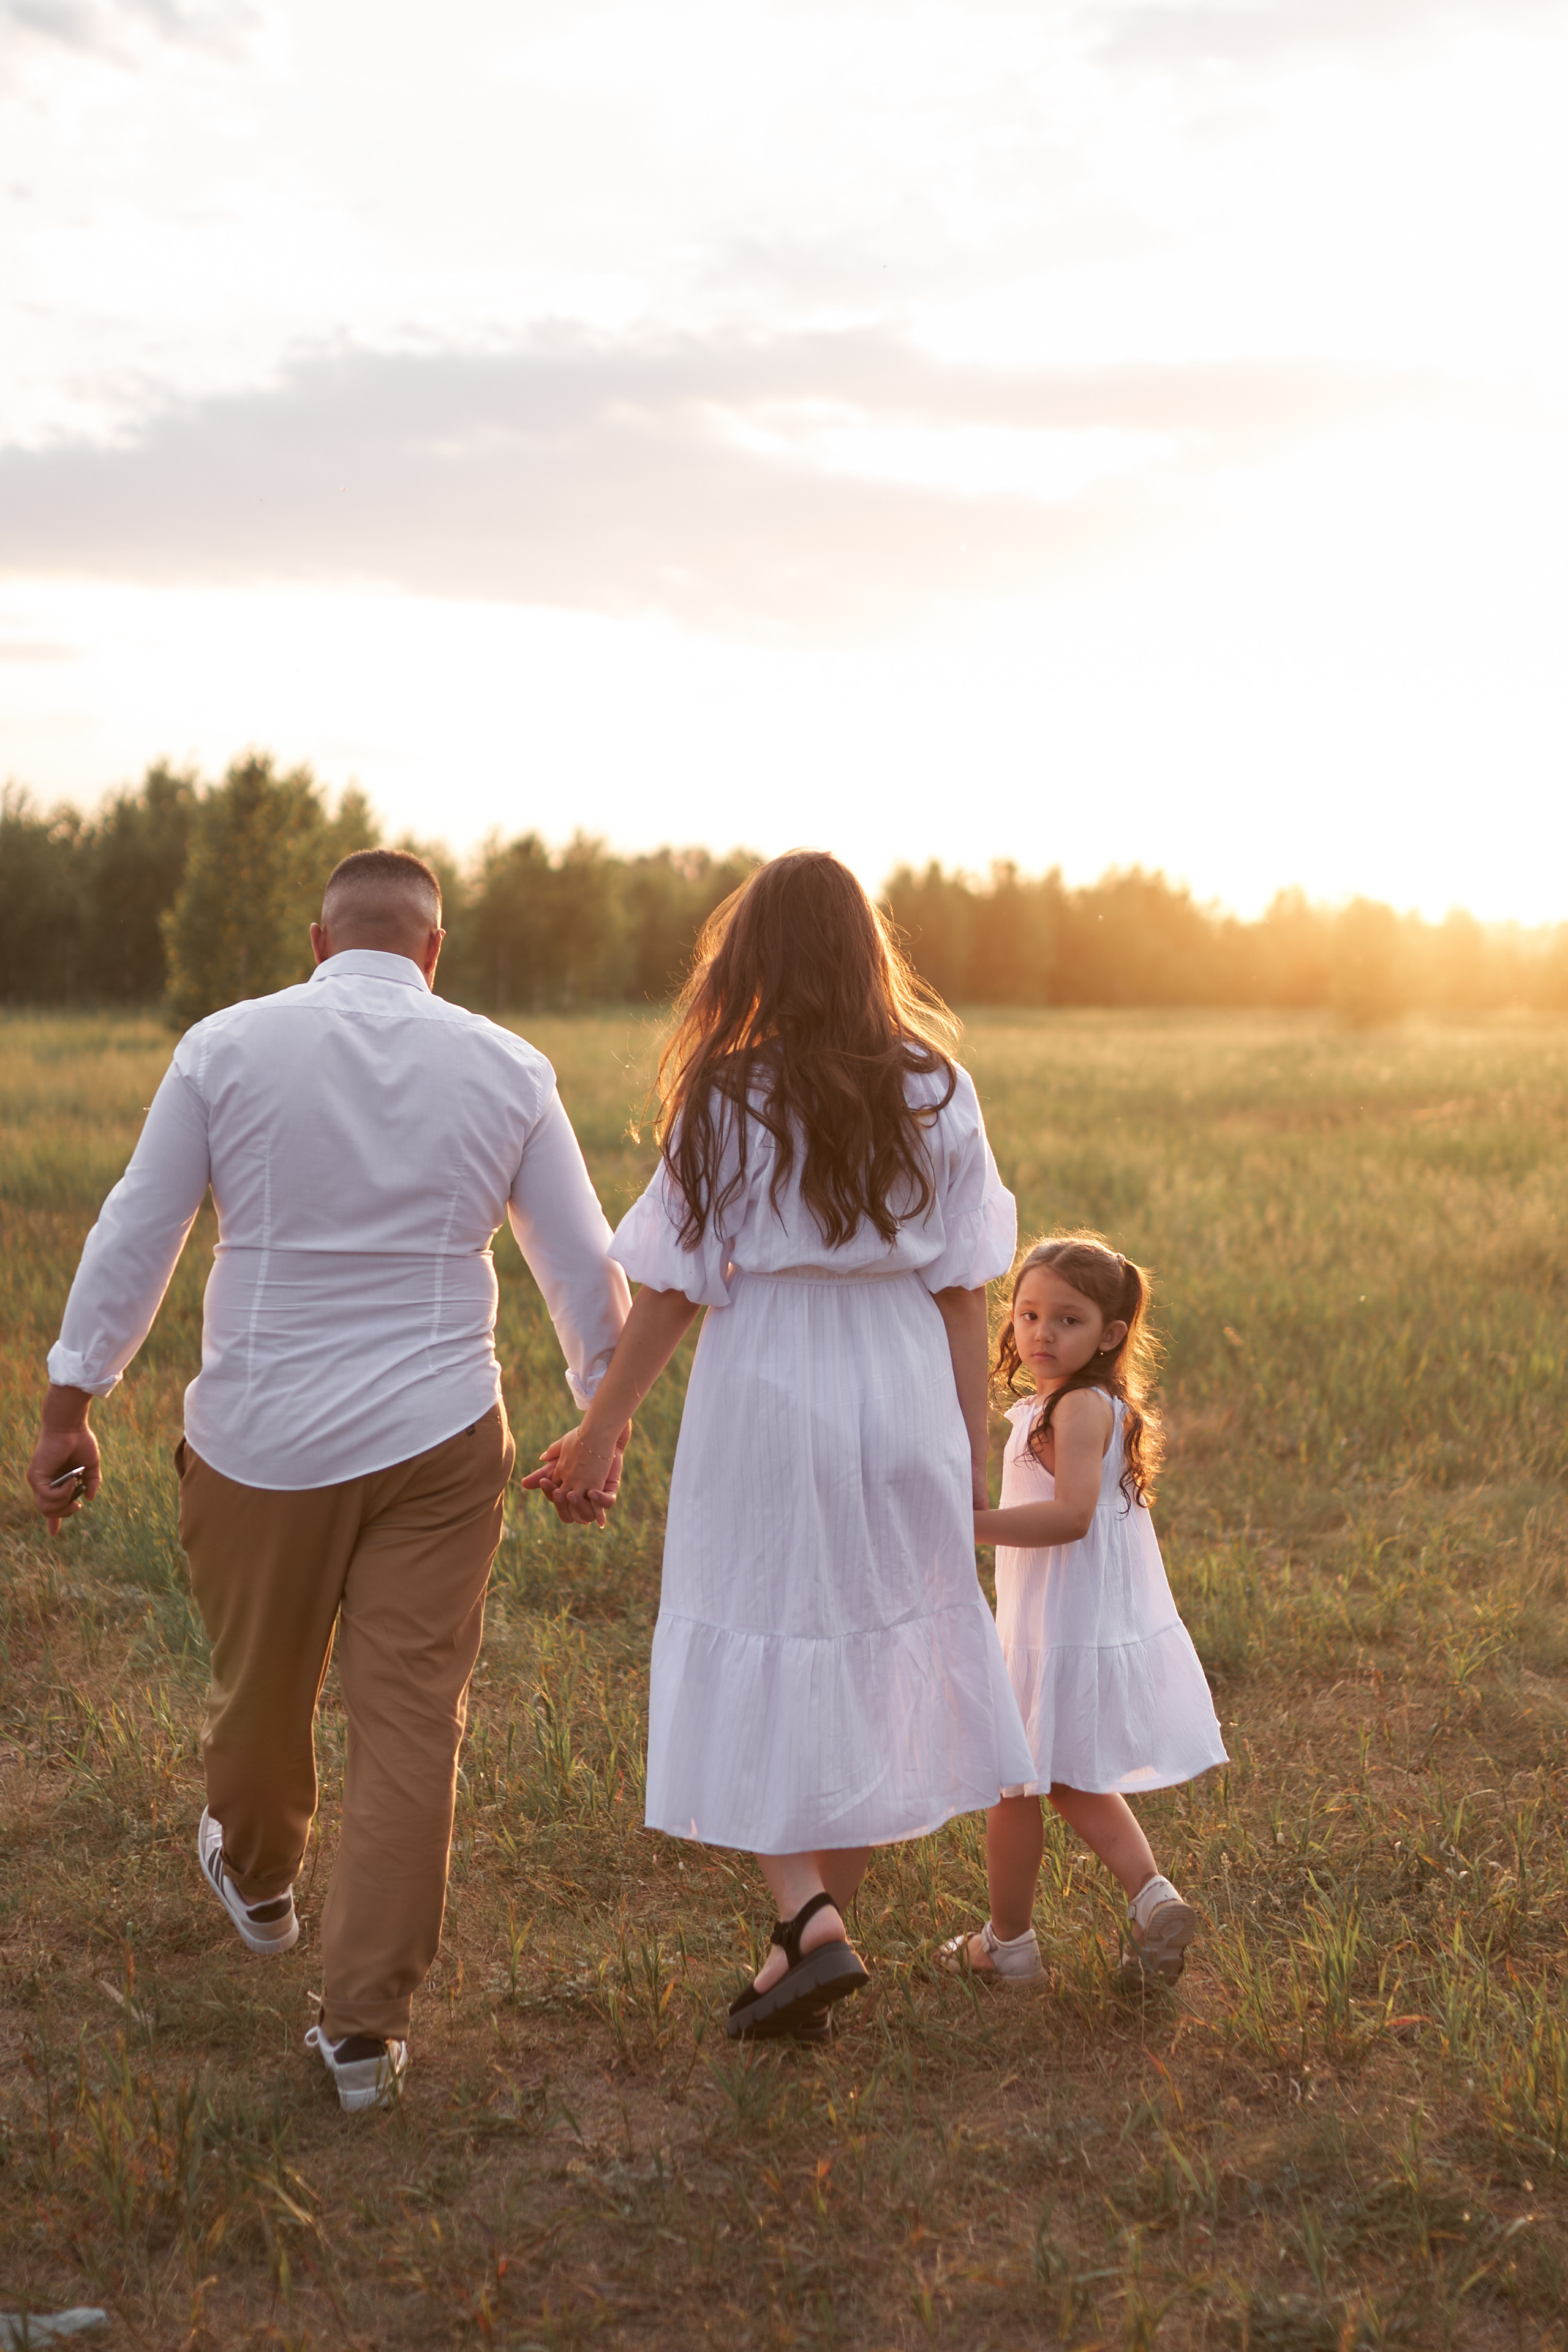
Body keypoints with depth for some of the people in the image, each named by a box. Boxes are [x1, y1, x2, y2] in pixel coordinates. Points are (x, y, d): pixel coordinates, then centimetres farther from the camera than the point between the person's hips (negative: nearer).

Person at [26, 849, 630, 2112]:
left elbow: (133, 1235, -1)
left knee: (261, 1688, 21)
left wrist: (70, 1407, 7)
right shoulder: (505, 1066, 1)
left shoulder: (228, 1045, -3)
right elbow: (585, 1263, 7)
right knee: (412, 1723, 6)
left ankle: (258, 1880, 49)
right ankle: (366, 2021, 10)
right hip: (438, 1439, 0)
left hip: (260, 1438, 0)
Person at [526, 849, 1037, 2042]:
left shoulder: (728, 1101, -8)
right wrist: (975, 1449, 7)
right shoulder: (936, 1094, 0)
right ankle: (816, 1929, 23)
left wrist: (602, 1429, 6)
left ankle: (810, 1918, -6)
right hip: (902, 1400, 3)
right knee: (874, 1663, 14)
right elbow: (963, 1290, 0)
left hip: (766, 1396, -3)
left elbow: (675, 1287, -5)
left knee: (759, 1664, 9)